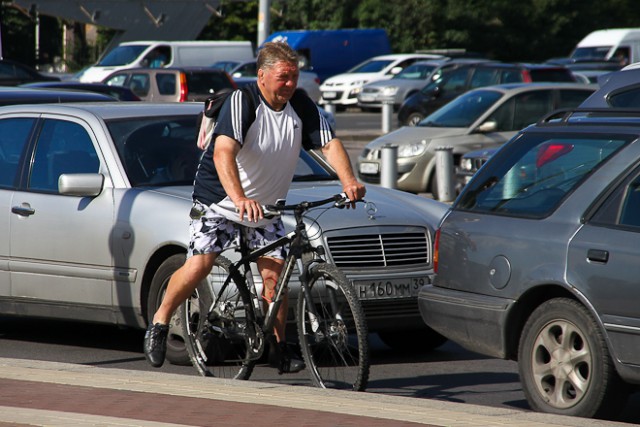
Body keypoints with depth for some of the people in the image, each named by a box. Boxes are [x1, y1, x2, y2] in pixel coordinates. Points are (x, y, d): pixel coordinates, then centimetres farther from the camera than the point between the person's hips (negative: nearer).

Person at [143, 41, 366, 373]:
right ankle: (159, 324, 3)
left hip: (265, 204, 5)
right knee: (199, 263, -17)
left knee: (275, 272, -5)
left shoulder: (302, 106, -6)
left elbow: (329, 143, -11)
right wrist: (239, 198, -51)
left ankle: (280, 349, 4)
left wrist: (349, 181, -31)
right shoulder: (241, 102, -23)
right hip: (220, 196, -5)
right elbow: (223, 152, -36)